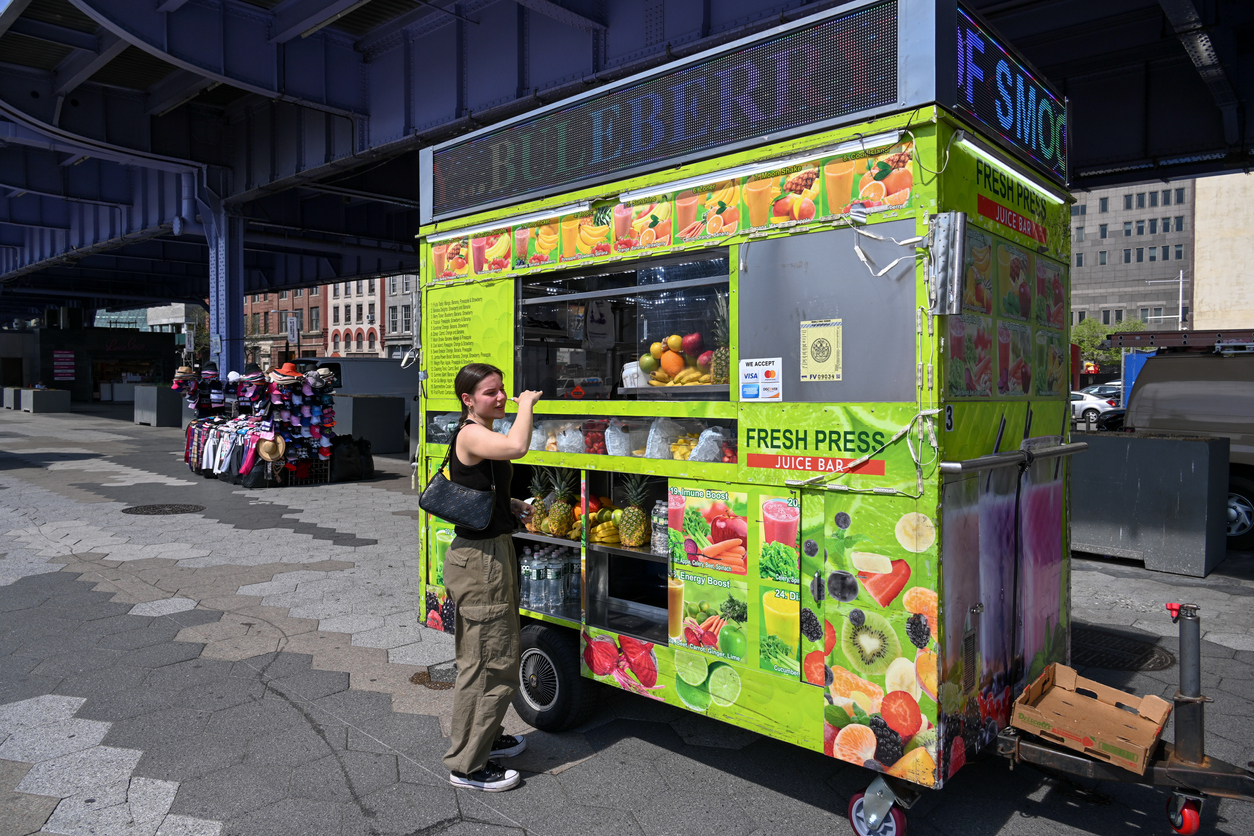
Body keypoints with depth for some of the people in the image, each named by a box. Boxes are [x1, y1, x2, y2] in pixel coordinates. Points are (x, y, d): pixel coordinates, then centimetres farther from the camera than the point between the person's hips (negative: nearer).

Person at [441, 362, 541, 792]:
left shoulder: (481, 437, 14)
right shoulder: (471, 435, -19)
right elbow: (517, 446, -39)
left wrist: (509, 504, 9)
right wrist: (526, 405, -22)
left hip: (492, 554, 11)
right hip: (480, 559, -11)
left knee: (495, 655, 22)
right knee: (486, 661, -2)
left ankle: (485, 736, 39)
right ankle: (466, 765, 12)